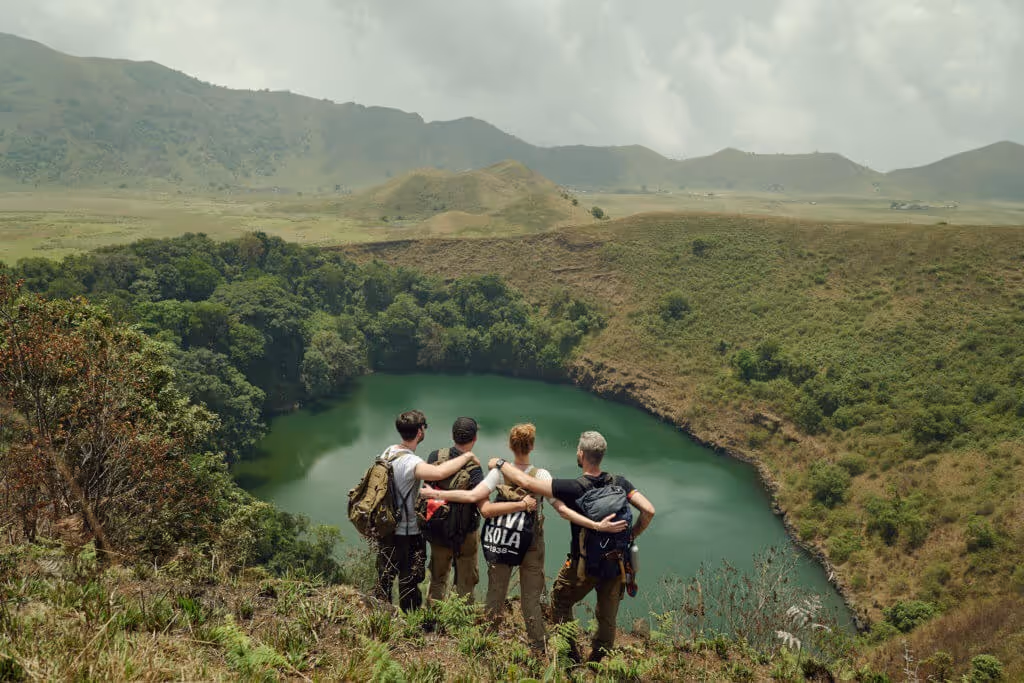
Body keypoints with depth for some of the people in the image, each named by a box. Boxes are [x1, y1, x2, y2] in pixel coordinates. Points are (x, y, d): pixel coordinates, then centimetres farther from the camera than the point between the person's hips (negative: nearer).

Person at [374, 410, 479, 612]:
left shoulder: (388, 451, -1)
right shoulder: (410, 462, -29)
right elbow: (439, 472, -46)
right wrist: (468, 456, -32)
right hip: (407, 534, -8)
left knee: (384, 578, 22)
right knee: (408, 584, 9)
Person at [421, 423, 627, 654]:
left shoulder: (499, 471, -12)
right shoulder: (542, 475, -13)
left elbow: (473, 496, -22)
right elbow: (563, 510, -17)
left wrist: (435, 493, -17)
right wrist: (597, 525, -17)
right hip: (532, 545, 0)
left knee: (495, 595, 15)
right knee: (531, 600, 10)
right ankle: (538, 650, 16)